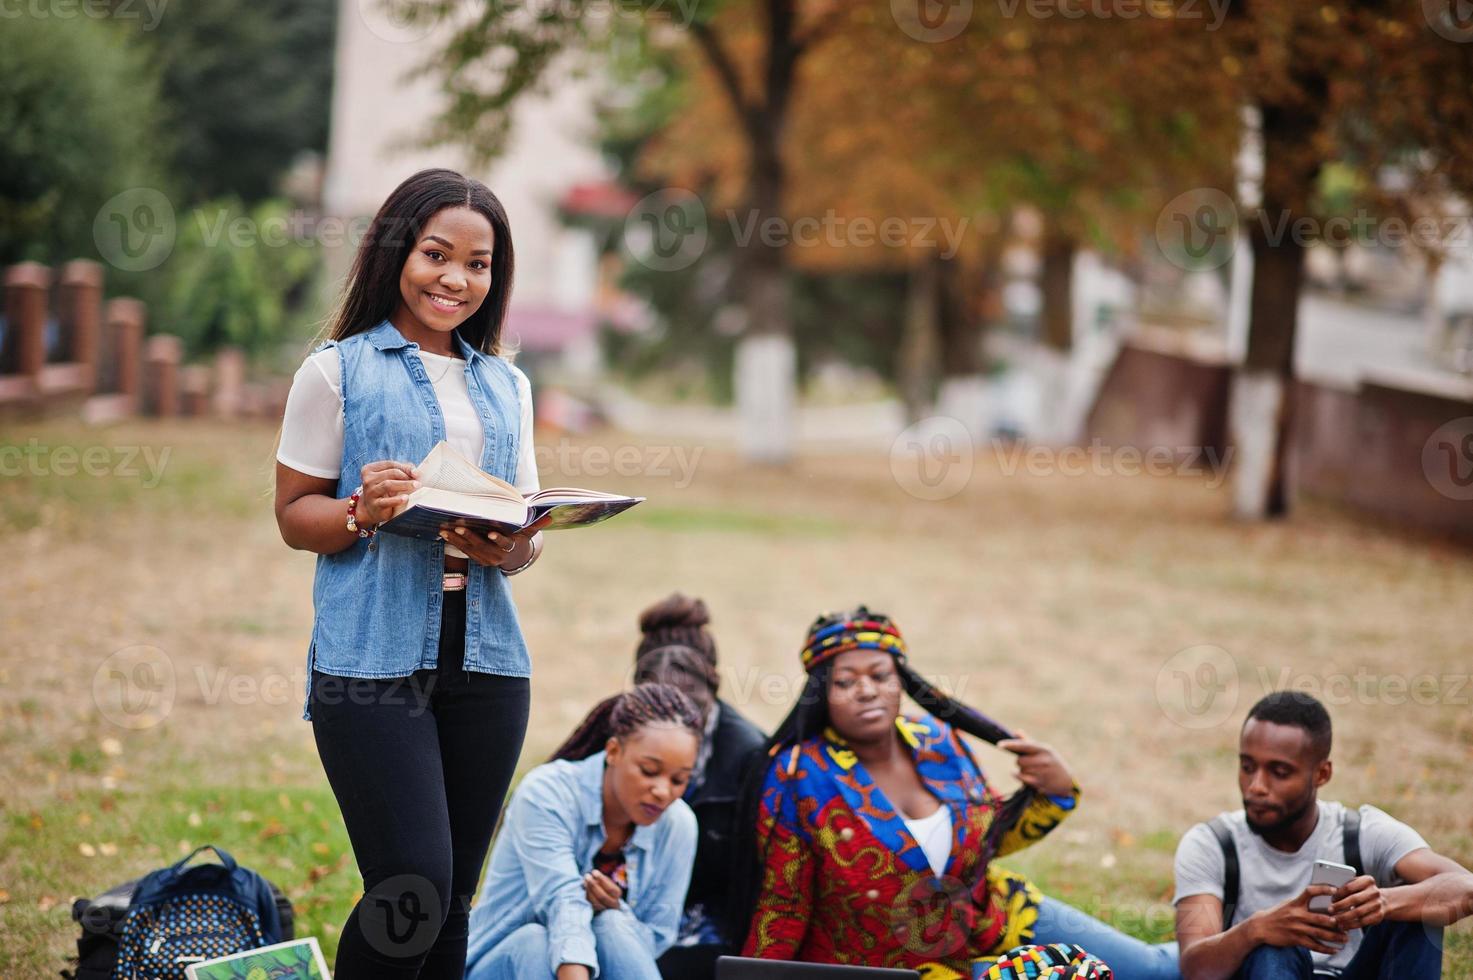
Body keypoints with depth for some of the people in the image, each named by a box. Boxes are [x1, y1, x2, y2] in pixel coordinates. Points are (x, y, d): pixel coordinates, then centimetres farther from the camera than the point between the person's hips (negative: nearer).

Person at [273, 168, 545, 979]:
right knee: (412, 887, -16)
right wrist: (361, 512, -19)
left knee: (451, 901, 5)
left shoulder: (506, 385, 17)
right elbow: (294, 513, 2)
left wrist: (514, 547, -5)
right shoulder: (338, 371, 3)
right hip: (373, 658, -5)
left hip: (484, 659, 5)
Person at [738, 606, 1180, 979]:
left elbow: (994, 834, 8)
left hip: (993, 921, 5)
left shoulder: (937, 742, -7)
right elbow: (783, 910, -13)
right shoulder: (798, 779, -20)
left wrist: (1055, 792, -9)